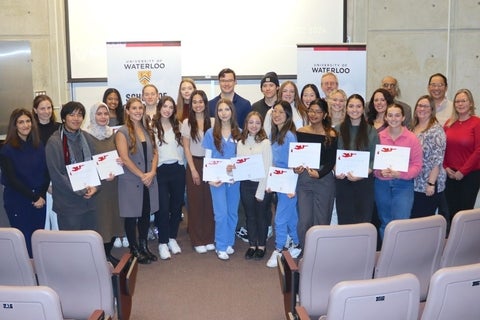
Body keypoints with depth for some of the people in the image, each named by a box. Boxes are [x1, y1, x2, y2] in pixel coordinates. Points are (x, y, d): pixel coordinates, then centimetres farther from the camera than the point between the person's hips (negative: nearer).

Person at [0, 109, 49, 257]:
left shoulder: (39, 146, 6)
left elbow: (46, 173, 6)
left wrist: (42, 196, -8)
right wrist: (34, 197, -12)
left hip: (39, 201, 4)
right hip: (17, 203, -4)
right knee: (25, 243, 0)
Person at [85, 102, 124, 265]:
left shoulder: (113, 134, 9)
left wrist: (122, 161, -6)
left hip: (113, 183, 6)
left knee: (114, 217, 10)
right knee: (100, 220, -2)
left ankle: (108, 253, 25)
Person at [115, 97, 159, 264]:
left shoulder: (148, 130, 11)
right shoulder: (122, 132, -7)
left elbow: (154, 153, 9)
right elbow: (125, 158, -14)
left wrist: (152, 172, -7)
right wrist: (142, 175, -14)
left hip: (149, 180, 5)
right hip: (130, 181, -5)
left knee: (146, 214, 12)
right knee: (132, 216, 5)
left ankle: (144, 246, 26)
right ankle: (134, 249, 18)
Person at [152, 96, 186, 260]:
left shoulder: (177, 126, 9)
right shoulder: (152, 126, -4)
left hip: (177, 169, 4)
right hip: (161, 170, -4)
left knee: (176, 205, 10)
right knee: (163, 207, -2)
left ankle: (172, 238, 25)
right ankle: (162, 242, 10)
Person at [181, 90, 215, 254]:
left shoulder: (211, 122, 1)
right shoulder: (187, 122, -1)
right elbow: (186, 148, -1)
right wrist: (193, 169, -7)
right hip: (194, 163, -1)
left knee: (209, 202, 4)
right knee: (195, 202, 3)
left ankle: (209, 238, 16)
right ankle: (197, 240, 13)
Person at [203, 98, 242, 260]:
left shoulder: (239, 133, 4)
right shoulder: (210, 133, 0)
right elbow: (207, 158, 0)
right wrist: (210, 178, -11)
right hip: (217, 178, -2)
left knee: (233, 212, 10)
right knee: (221, 213, -4)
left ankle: (229, 242, 26)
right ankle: (221, 247, 8)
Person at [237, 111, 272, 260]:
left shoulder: (265, 143, -9)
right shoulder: (241, 143, 5)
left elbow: (267, 169, -11)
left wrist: (260, 191, -12)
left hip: (262, 184, -4)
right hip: (246, 184, 4)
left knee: (262, 216, 8)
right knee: (250, 216, 13)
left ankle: (261, 245, 23)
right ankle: (252, 245, 26)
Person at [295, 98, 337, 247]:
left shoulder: (331, 135, -2)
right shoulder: (300, 132, 7)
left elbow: (332, 161, -4)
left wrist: (319, 173, -19)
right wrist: (296, 168, -10)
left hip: (324, 180, -2)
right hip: (304, 179, 2)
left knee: (321, 221, 3)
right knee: (304, 221, -3)